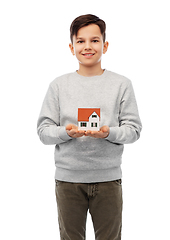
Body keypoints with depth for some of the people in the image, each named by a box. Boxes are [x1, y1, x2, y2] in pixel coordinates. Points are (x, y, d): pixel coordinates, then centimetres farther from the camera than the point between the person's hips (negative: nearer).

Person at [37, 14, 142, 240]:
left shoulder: (121, 84, 3)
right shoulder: (59, 85, 5)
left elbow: (133, 129, 0)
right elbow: (44, 130, 2)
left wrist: (109, 133, -19)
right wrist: (66, 132, -18)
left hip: (108, 177, 0)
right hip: (68, 178, 1)